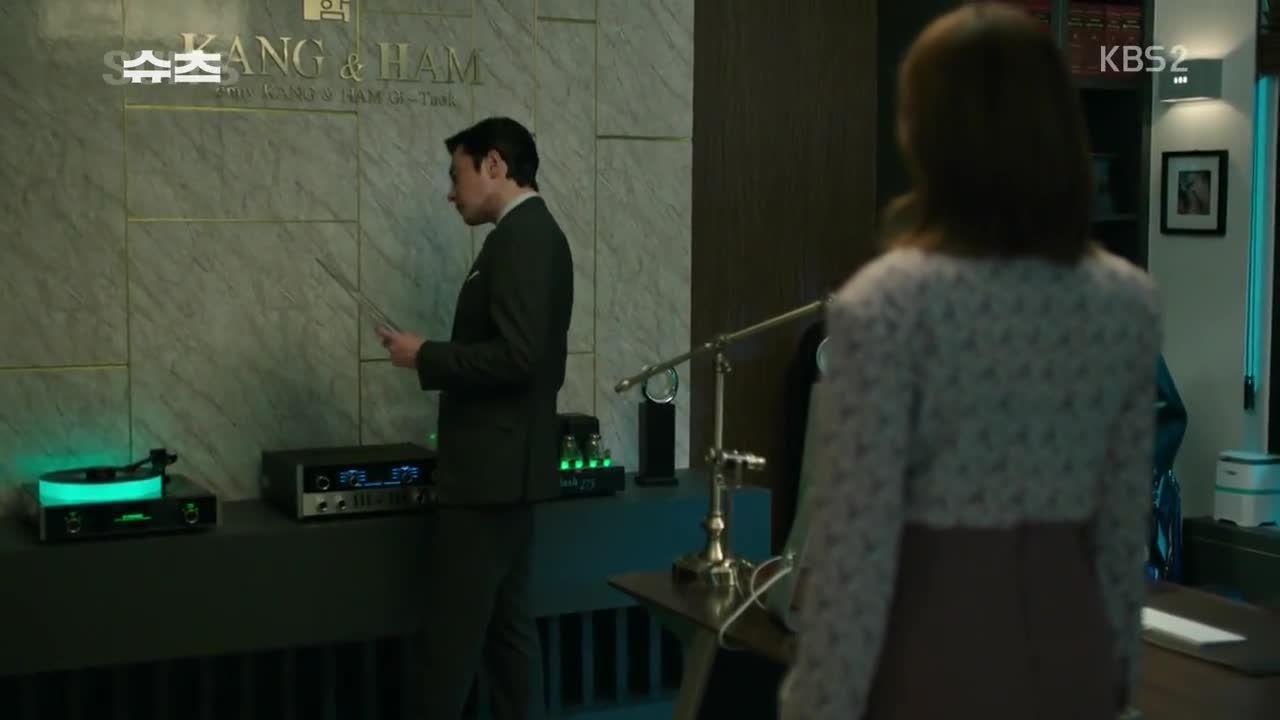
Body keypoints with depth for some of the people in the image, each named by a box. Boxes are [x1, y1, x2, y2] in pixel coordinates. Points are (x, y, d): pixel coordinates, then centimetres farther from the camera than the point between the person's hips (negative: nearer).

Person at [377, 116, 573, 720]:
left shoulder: (521, 237, -16)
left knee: (453, 631, -4)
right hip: (503, 463, 10)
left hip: (490, 467, -10)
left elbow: (516, 355, -25)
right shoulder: (533, 234, 15)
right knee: (506, 625, 13)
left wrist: (424, 356, -15)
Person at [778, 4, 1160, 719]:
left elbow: (858, 536, -15)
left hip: (931, 647, -4)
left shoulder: (884, 304, -16)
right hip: (1067, 643, 5)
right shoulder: (1131, 301, 0)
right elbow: (1126, 520, 6)